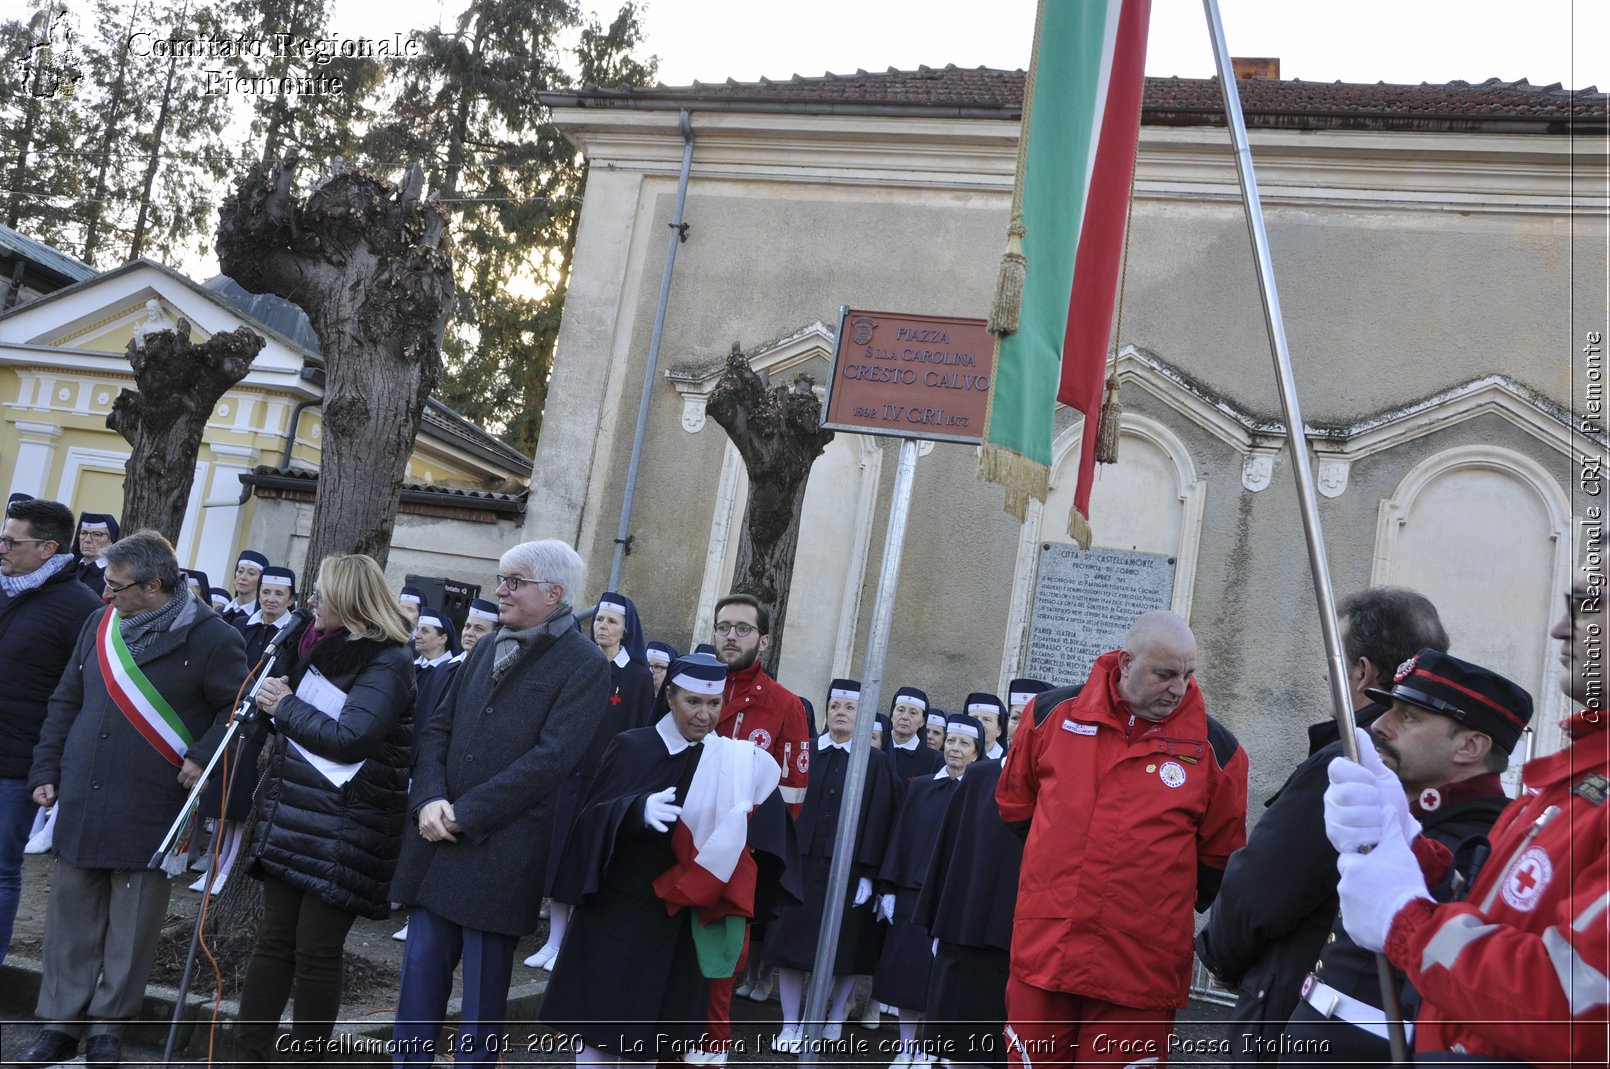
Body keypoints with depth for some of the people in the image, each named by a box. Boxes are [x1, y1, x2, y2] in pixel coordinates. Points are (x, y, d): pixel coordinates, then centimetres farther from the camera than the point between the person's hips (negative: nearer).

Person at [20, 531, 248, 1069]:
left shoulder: (208, 637, -10)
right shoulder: (99, 624, 8)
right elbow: (65, 703, 15)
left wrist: (201, 759, -15)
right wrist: (46, 771, 12)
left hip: (150, 814, -5)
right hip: (80, 804, 5)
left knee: (131, 924, 5)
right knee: (71, 914, 10)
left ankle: (109, 1025, 20)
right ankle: (62, 1021, 23)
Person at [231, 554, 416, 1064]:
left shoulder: (387, 663, -12)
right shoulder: (329, 648, 14)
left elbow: (349, 739, -22)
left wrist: (286, 706, -11)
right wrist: (277, 701, 0)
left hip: (344, 829, -8)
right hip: (294, 816, 8)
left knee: (316, 953, 0)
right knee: (274, 941, 10)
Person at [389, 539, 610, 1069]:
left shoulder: (585, 665, -8)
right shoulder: (485, 649, 13)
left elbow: (551, 759, -16)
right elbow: (437, 727, 11)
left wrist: (464, 815, -15)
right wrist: (430, 799, -8)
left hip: (502, 853, -6)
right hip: (438, 841, 6)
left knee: (484, 985, 5)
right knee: (421, 967, 11)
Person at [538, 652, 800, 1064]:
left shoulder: (736, 763, 1)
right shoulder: (633, 747, -4)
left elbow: (762, 826, 4)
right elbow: (593, 815, -12)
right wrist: (639, 809, -31)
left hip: (682, 918, 2)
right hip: (618, 908, -2)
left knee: (654, 1024, 8)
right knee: (600, 1013, 1)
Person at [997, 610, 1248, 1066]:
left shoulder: (1214, 748, -2)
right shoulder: (1056, 713, 1)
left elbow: (1219, 857, 10)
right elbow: (1016, 803, 18)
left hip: (1140, 973, -1)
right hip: (1041, 953, 2)